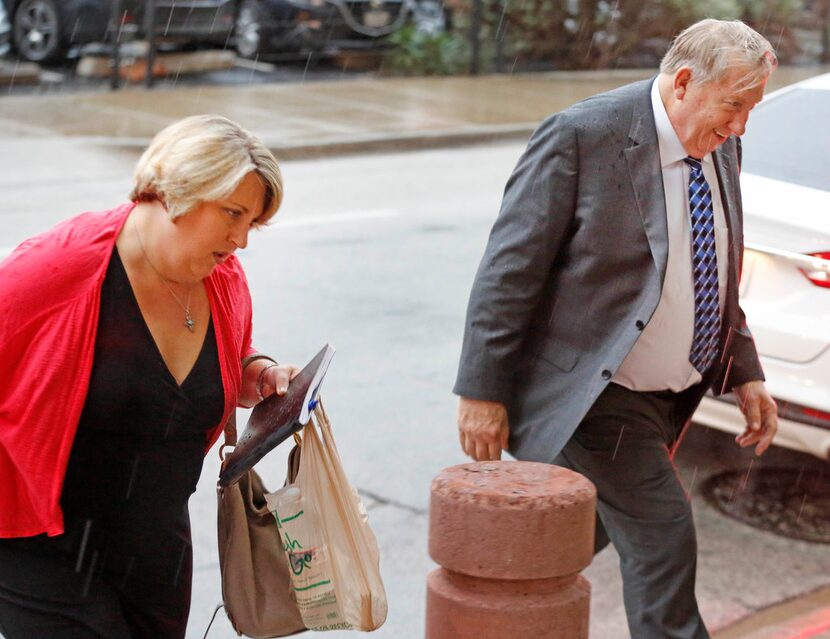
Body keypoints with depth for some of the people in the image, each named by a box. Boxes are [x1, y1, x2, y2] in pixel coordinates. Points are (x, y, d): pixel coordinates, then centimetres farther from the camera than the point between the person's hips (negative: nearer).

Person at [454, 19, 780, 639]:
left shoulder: (721, 151, 6)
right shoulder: (583, 135, -18)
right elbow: (509, 269, -17)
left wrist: (744, 374, 12)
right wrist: (482, 392, -18)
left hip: (670, 397, 8)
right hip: (594, 394, -8)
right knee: (663, 539, -10)